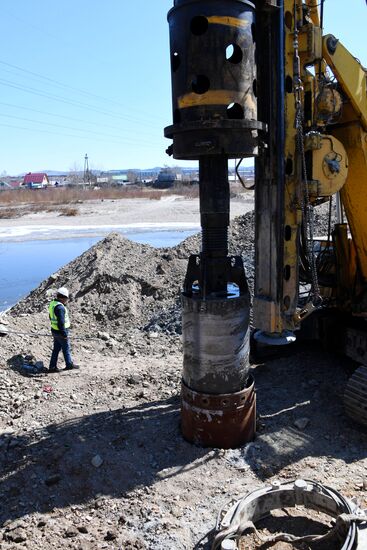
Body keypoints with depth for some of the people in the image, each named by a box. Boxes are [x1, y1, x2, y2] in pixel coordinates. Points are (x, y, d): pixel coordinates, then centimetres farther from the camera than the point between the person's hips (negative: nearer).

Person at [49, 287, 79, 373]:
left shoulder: (52, 304, 4)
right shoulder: (60, 307, -27)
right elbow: (61, 322, -28)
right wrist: (64, 334, -23)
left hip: (55, 330, 9)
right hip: (61, 332, -9)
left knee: (56, 349, 16)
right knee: (66, 348, 10)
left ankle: (52, 367, 20)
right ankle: (69, 365, 26)